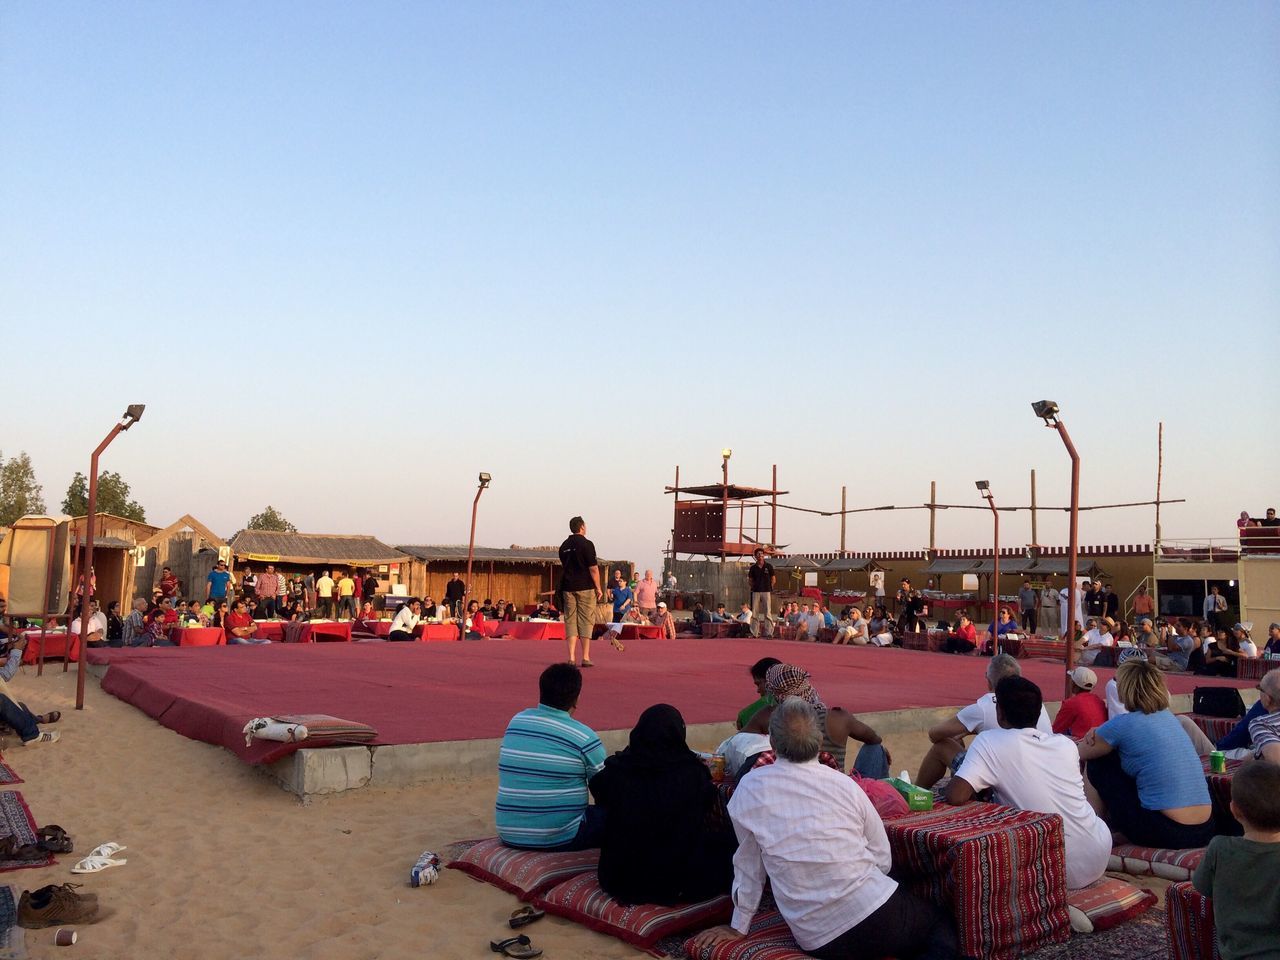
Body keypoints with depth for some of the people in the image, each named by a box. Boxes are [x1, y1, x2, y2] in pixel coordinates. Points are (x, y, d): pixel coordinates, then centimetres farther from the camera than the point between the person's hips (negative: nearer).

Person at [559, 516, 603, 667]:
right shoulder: (586, 544, -8)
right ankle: (586, 657, 2)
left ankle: (572, 658, 2)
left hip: (568, 587, 5)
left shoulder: (564, 546, 10)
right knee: (586, 621, 2)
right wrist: (598, 588, -5)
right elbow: (593, 568, -11)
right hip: (585, 587, -5)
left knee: (570, 621, 6)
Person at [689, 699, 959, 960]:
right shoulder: (846, 785, -4)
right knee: (944, 924, 24)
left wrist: (739, 927, 18)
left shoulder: (749, 789, -4)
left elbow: (749, 862, 5)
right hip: (875, 911, -2)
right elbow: (883, 860, 5)